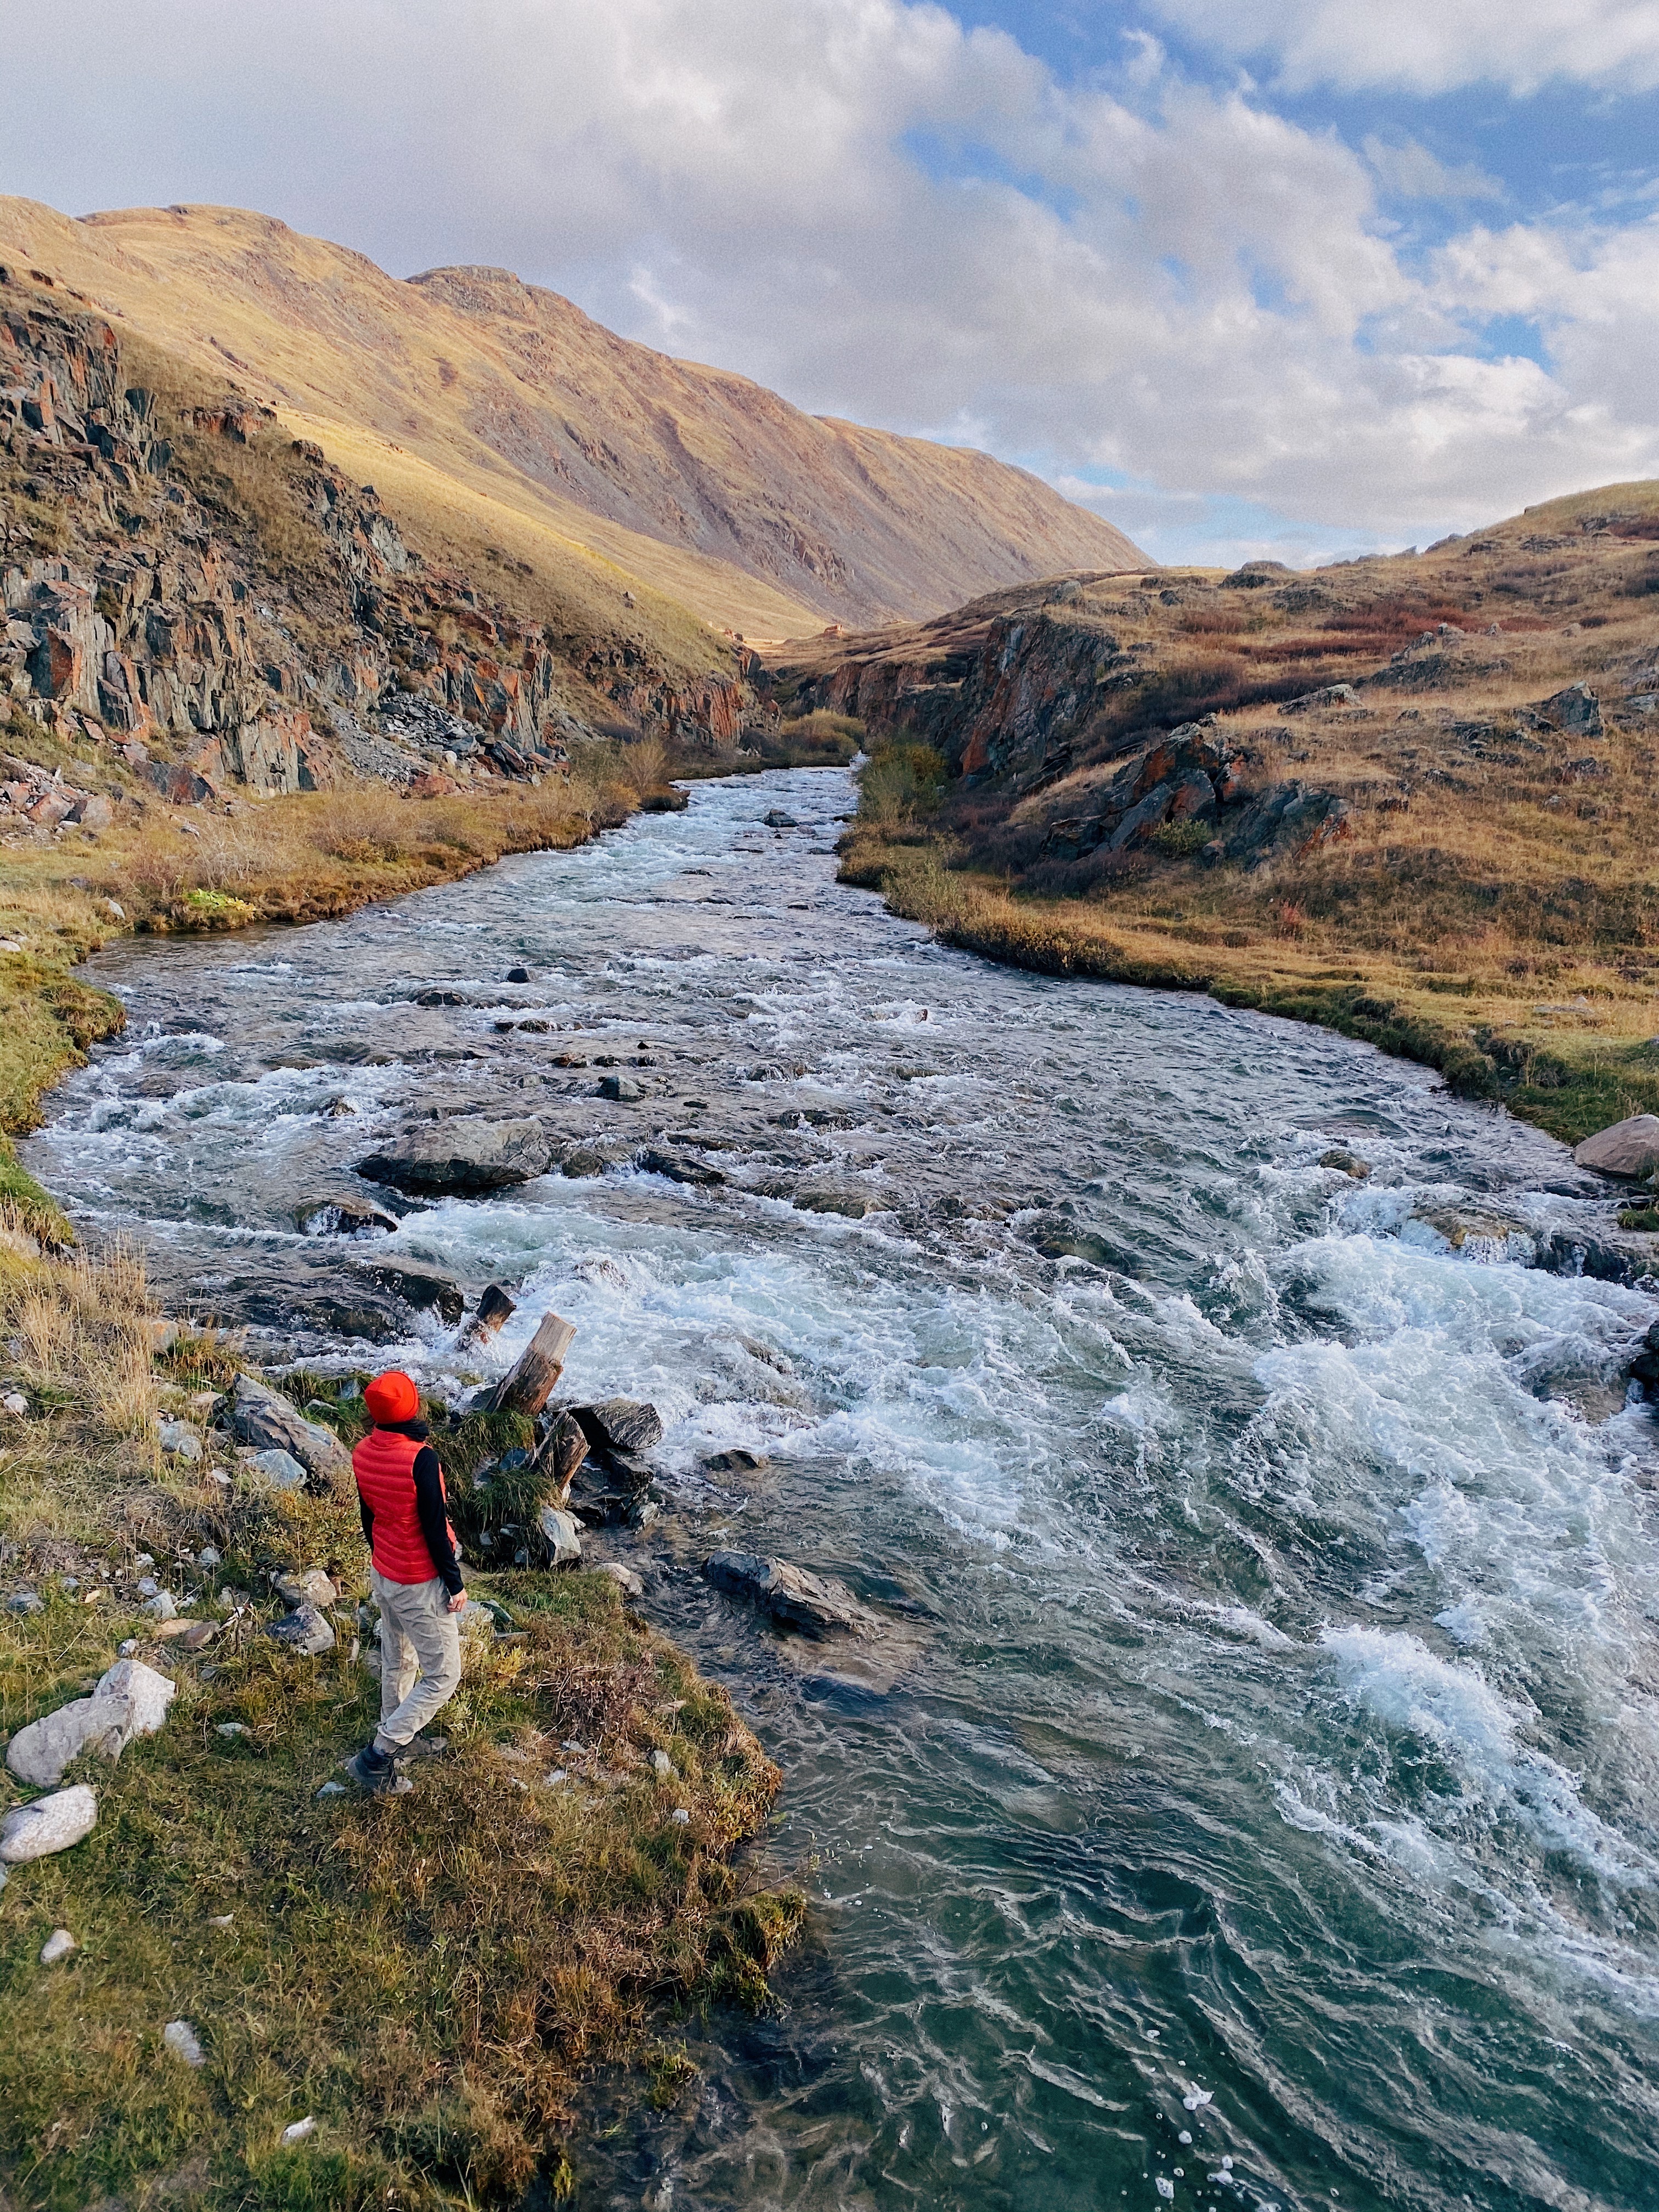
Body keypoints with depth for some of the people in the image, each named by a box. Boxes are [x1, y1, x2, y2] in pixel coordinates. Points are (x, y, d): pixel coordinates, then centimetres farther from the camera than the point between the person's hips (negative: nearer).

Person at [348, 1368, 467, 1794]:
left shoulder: (363, 1453, -6)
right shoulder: (420, 1459, -30)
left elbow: (368, 1516, 8)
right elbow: (435, 1529, -23)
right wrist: (455, 1584, -11)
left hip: (383, 1575, 8)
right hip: (421, 1586, -8)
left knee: (397, 1660, 26)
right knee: (442, 1677, 6)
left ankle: (399, 1735, 43)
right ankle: (378, 1755, 6)